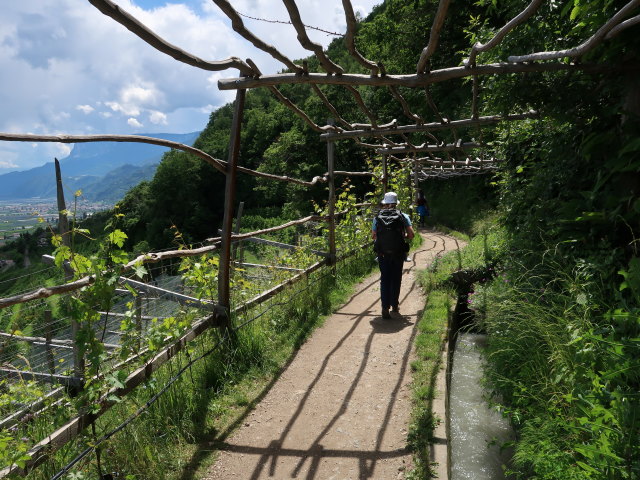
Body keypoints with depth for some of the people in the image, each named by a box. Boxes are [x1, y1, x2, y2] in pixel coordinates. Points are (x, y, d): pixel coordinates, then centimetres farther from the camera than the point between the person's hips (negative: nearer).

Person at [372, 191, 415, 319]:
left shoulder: (377, 217, 0)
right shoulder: (403, 216, -3)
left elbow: (373, 235, 4)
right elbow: (411, 235, -6)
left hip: (382, 254, 0)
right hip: (398, 254, 0)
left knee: (384, 280, 6)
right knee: (396, 279, 14)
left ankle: (385, 307, -5)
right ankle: (395, 305, 26)